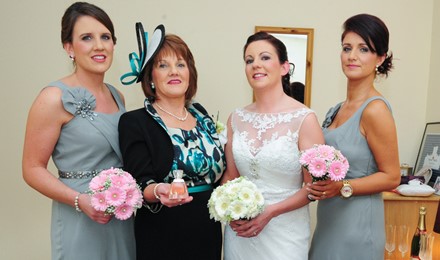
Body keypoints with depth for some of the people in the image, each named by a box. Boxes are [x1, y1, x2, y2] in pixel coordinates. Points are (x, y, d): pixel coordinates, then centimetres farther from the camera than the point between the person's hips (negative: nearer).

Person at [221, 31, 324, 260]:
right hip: (239, 229, 4)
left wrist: (270, 212, -17)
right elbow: (230, 176, 8)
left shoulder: (304, 118, -12)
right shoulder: (237, 118, 0)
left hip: (284, 230, -3)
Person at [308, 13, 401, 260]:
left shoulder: (375, 109, -16)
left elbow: (391, 177, -13)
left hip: (356, 222, -7)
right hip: (330, 219, 7)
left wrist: (343, 188, -22)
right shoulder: (338, 109, 6)